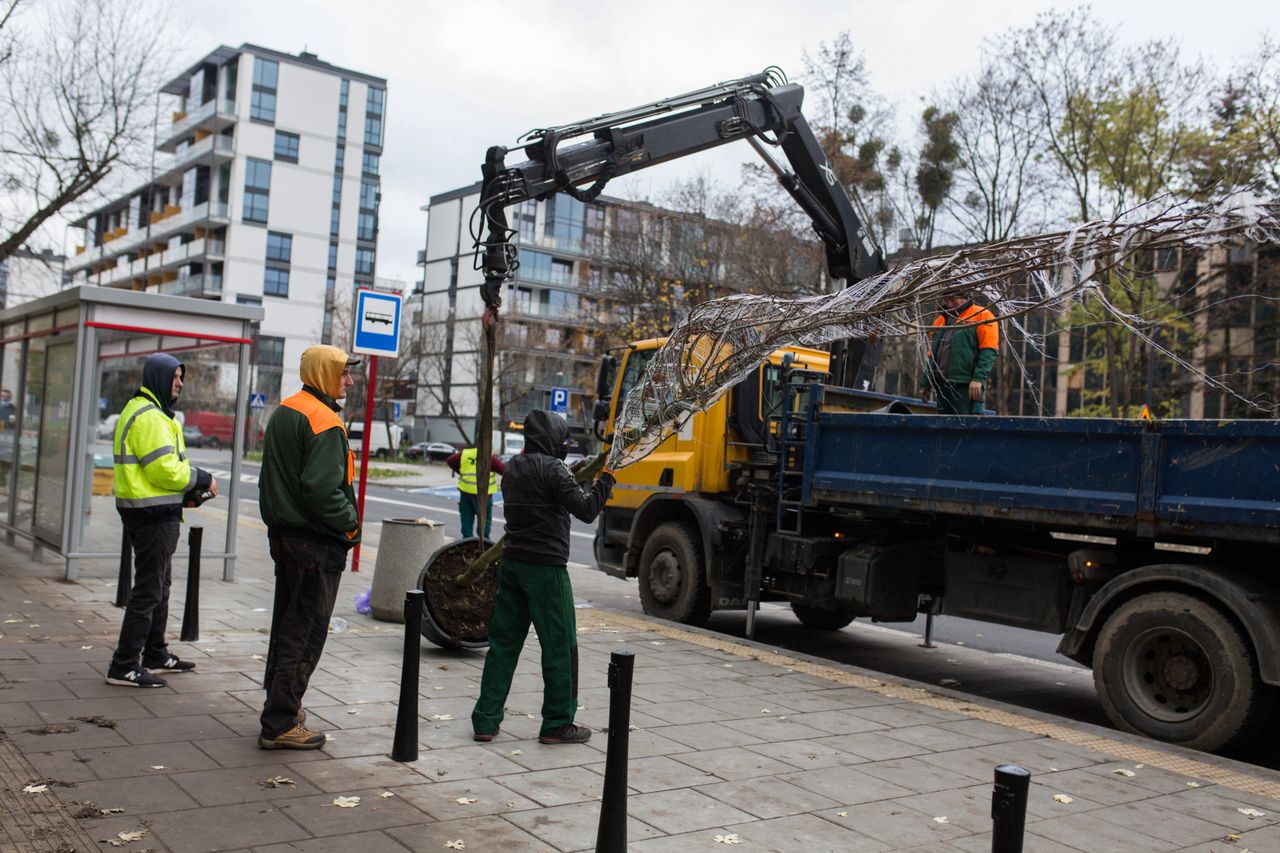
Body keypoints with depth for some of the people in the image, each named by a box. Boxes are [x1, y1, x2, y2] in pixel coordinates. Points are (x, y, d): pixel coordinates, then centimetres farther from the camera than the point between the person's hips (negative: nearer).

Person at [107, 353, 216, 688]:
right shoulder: (150, 417, -17)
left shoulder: (143, 411, 18)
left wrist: (186, 490, 9)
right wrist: (203, 479, -9)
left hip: (148, 511, 11)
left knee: (159, 585, 21)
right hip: (154, 513, -11)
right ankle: (124, 666, 0)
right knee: (148, 589, -6)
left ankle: (156, 654, 32)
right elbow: (165, 469, -22)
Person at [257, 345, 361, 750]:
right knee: (305, 632, -3)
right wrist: (351, 523, -12)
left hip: (283, 533, 10)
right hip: (316, 542, -10)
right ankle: (280, 724, 2)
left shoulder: (283, 412, 14)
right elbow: (323, 489, -25)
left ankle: (281, 705, 31)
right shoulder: (323, 421, -18)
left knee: (286, 624, 19)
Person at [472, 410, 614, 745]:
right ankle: (557, 724, 10)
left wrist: (581, 478, 19)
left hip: (512, 563, 8)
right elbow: (586, 510, -15)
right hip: (545, 566, -8)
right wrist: (605, 480, -2)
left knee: (503, 643, 11)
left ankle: (485, 721, 13)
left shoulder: (513, 467, 13)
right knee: (561, 647, 3)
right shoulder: (551, 468, -13)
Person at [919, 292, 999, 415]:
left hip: (967, 387, -7)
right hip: (943, 386, 7)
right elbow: (932, 354, 24)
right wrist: (925, 383, 19)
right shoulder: (941, 319, 22)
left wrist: (978, 378, -19)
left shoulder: (982, 316, 1)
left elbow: (989, 351, -9)